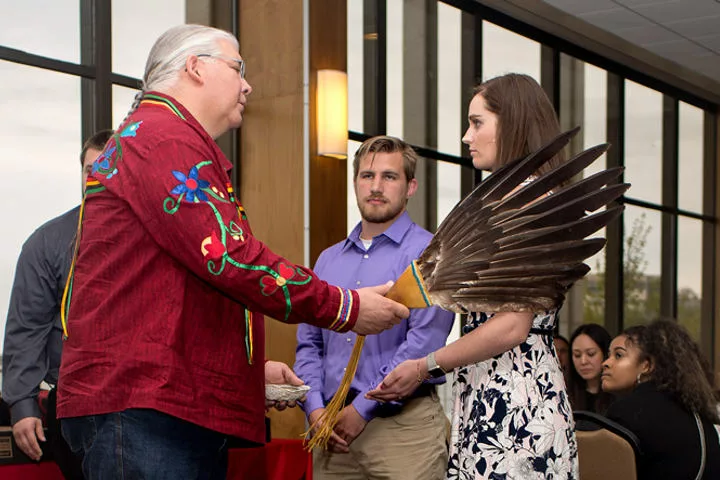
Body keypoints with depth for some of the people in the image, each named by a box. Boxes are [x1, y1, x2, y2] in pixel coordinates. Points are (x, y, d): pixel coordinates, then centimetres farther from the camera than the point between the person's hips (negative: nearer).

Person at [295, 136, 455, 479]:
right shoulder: (328, 260, 15)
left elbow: (424, 343, -13)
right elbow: (309, 344, 14)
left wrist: (361, 410, -13)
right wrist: (315, 409, -2)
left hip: (403, 423, -5)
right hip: (332, 431, 5)